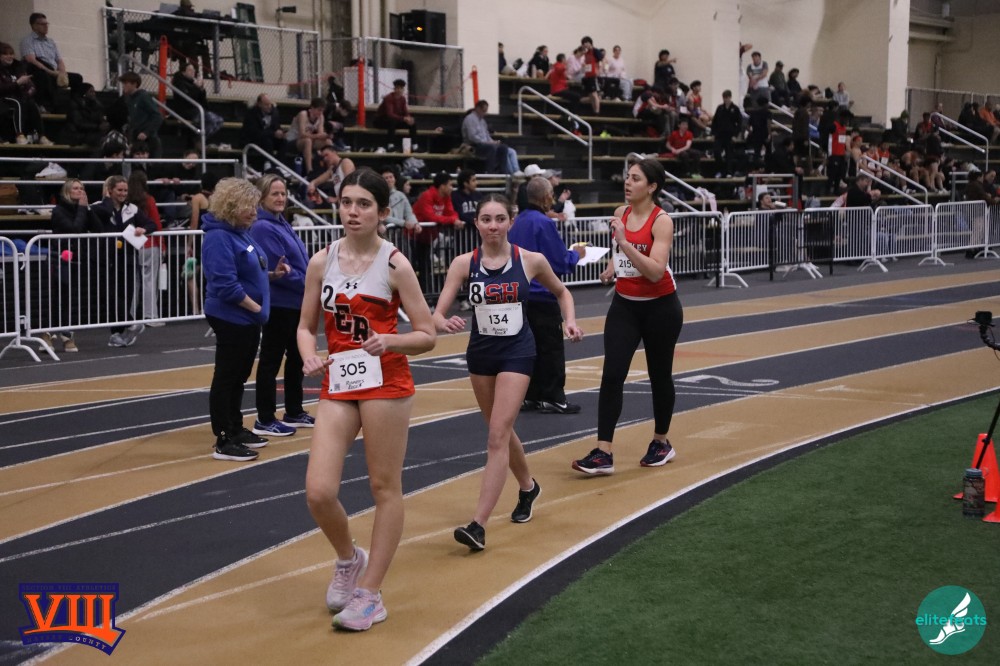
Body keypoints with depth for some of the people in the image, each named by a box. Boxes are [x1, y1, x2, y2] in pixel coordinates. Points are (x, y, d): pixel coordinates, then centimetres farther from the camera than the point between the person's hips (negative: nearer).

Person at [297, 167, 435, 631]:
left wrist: (389, 341, -23)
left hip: (385, 384, -3)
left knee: (385, 488, 4)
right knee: (319, 492, -6)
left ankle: (369, 594, 16)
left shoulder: (394, 265, -6)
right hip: (337, 386, 3)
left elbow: (427, 336, -4)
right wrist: (310, 358, -9)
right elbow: (306, 325, 12)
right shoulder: (322, 262, 4)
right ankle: (348, 559, 24)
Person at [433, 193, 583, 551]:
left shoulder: (531, 261, -7)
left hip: (517, 351, -3)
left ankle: (479, 525, -16)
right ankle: (528, 488, 47)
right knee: (501, 431, 19)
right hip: (480, 351, 3)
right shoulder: (463, 263, -6)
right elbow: (437, 313, -11)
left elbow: (561, 292, 12)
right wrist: (446, 323, -34)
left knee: (497, 436, -13)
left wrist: (570, 321, -5)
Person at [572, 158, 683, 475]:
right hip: (625, 305, 5)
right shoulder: (620, 213, 2)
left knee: (660, 376, 11)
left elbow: (656, 271, -27)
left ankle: (661, 443, 31)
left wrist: (624, 242, -33)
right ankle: (603, 454, -12)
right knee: (612, 375, -9)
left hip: (660, 308, -4)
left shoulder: (661, 221, -16)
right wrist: (611, 267, 6)